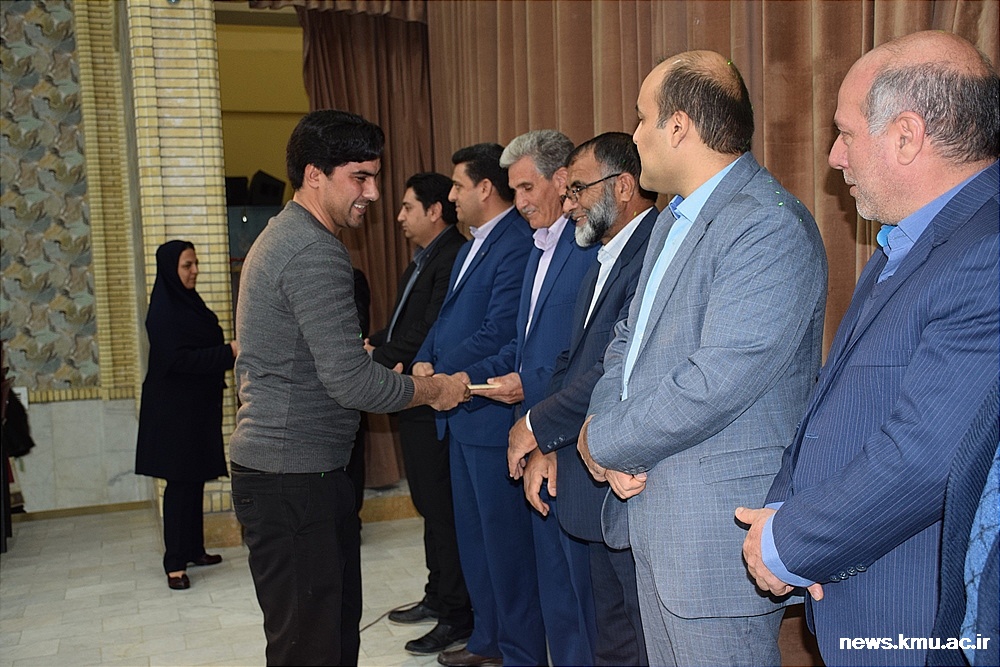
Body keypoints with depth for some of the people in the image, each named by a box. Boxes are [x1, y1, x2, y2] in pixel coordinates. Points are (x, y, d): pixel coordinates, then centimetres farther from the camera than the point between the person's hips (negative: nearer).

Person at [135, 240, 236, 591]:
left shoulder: (190, 304, 13)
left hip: (198, 405, 9)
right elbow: (177, 358, -23)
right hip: (174, 408, -9)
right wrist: (229, 352, -26)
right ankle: (174, 563, -1)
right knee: (179, 482, -6)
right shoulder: (162, 312, -15)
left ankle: (193, 549, 23)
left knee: (195, 479, 13)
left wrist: (232, 350, 4)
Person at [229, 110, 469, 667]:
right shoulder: (316, 253, -17)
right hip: (295, 479, -10)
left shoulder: (282, 236, 17)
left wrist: (361, 356, 14)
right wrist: (434, 389, -8)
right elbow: (352, 382, -22)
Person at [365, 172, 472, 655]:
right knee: (430, 505, 19)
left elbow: (429, 338, -23)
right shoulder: (422, 261, 16)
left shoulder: (453, 259, -17)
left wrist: (377, 356, -14)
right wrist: (373, 342, 1)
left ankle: (459, 616, 9)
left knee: (444, 508, -2)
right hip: (416, 403, 11)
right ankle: (438, 597, 33)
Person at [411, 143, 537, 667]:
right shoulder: (473, 246, 17)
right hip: (461, 414, 10)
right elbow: (446, 318, 18)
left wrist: (439, 375, -14)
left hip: (493, 415, -10)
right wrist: (424, 361, 1)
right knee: (472, 535, 19)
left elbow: (497, 334, -22)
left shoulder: (516, 245, -16)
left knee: (505, 539, 1)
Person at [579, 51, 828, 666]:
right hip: (652, 509, 9)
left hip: (719, 531, -9)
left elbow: (712, 385, -27)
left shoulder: (770, 228, -20)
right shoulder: (675, 218, 13)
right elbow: (630, 338, 15)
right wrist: (605, 424, -5)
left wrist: (602, 443, -13)